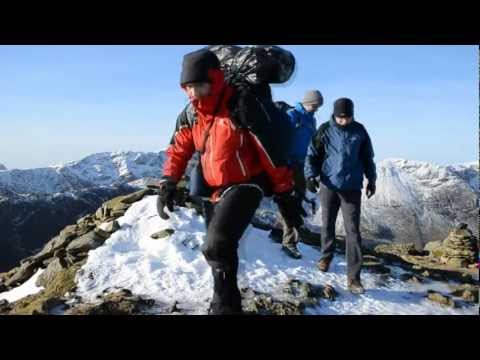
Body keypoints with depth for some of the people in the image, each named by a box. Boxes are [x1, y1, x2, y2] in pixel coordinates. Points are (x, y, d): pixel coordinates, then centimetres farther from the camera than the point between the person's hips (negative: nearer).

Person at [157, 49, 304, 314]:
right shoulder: (189, 115, 0)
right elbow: (179, 150, 8)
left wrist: (284, 192, -8)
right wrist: (168, 183, -8)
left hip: (245, 185, -7)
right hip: (213, 190, 8)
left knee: (217, 246, -23)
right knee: (220, 251, 16)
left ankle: (225, 306, -2)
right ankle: (228, 303, 36)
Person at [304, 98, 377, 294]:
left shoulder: (359, 131, 2)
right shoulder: (325, 130, -2)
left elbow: (367, 157, 13)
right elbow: (312, 154, 2)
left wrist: (371, 179, 17)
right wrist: (310, 175, -10)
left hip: (352, 188, 0)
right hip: (328, 186, 0)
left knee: (353, 230, -4)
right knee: (327, 225, 13)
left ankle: (353, 276, -2)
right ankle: (326, 256, 38)